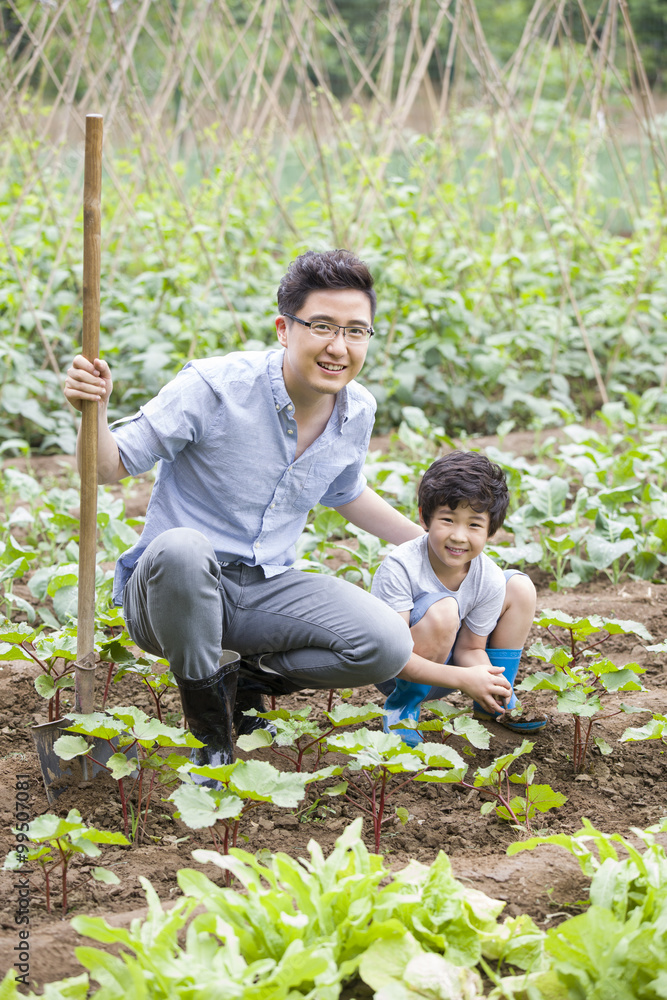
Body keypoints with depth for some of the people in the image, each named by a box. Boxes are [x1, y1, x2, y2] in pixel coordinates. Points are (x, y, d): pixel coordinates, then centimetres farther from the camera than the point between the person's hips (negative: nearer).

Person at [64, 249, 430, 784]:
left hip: (267, 589, 4)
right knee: (179, 549, -41)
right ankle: (207, 708, -14)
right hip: (174, 583, -4)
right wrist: (94, 408, -32)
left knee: (390, 647, -19)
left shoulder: (358, 412, 0)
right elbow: (114, 465, -12)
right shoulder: (214, 386, -19)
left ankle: (248, 677, 7)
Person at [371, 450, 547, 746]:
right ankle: (403, 706, -11)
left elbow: (470, 648, -6)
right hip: (396, 674, -6)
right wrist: (463, 679, -39)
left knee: (519, 586, -1)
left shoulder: (489, 579, -16)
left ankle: (494, 701, 14)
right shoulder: (399, 568, -31)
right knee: (442, 609, -35)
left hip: (446, 658, 6)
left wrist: (487, 680, -31)